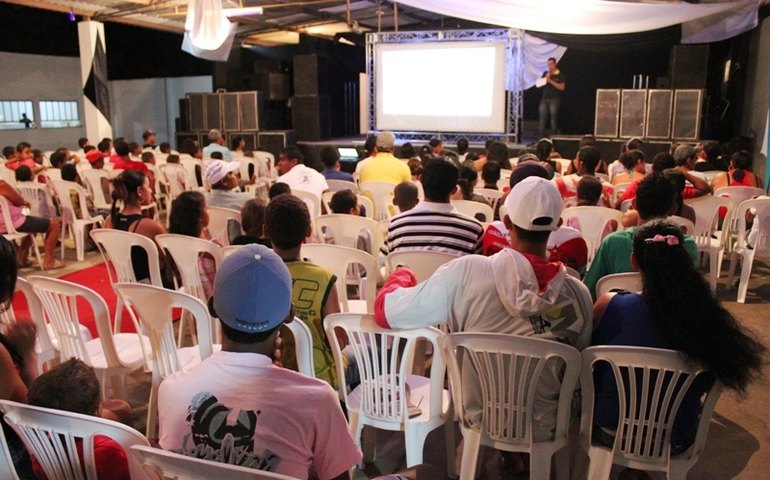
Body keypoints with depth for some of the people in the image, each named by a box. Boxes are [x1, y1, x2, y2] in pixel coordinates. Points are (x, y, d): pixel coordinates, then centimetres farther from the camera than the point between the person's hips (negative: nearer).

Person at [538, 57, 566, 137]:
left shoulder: (560, 75, 1)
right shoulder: (545, 73, 14)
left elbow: (562, 87, -9)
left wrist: (551, 81, -13)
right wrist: (546, 77, -4)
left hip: (555, 100, -4)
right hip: (544, 99, 4)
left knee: (554, 121, -6)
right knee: (542, 121, -1)